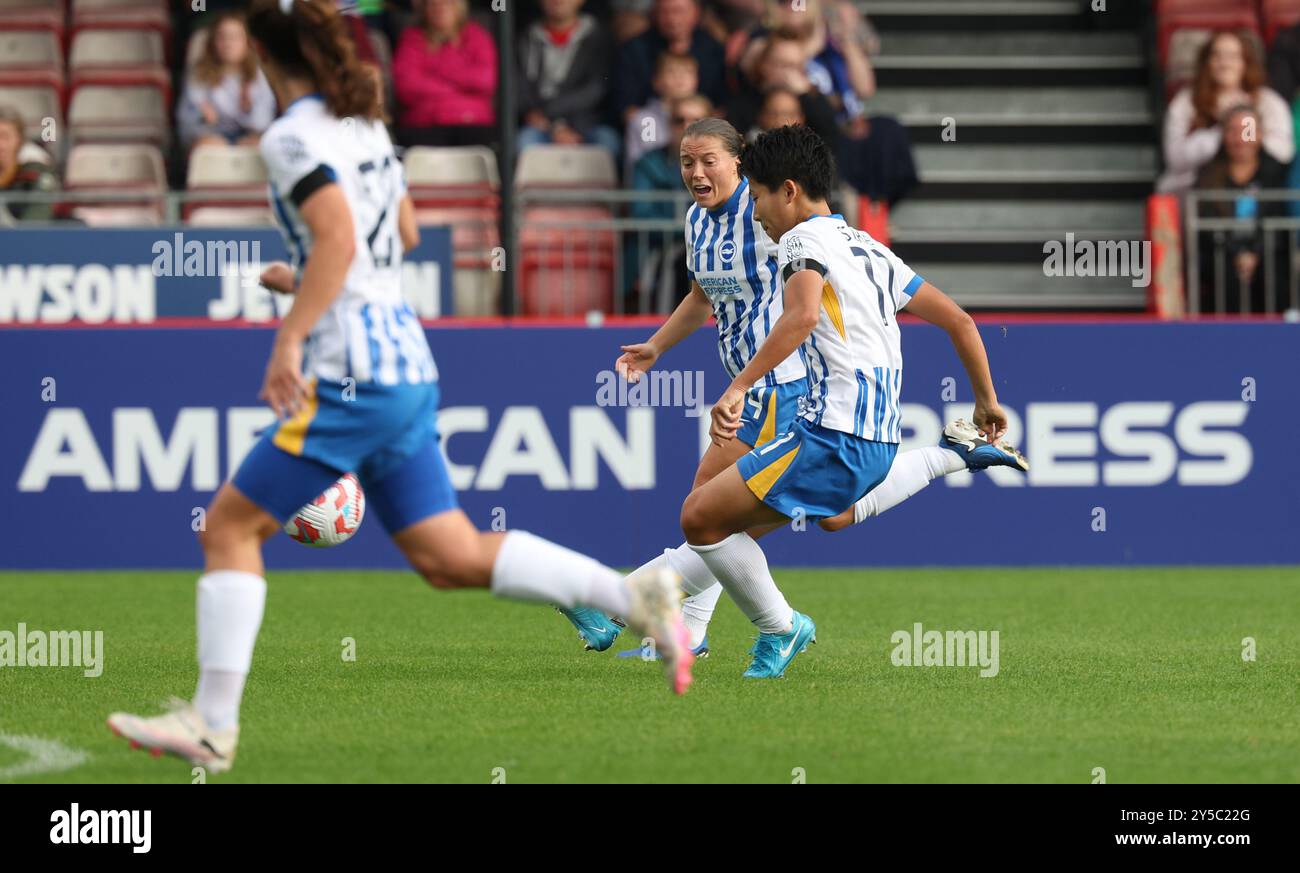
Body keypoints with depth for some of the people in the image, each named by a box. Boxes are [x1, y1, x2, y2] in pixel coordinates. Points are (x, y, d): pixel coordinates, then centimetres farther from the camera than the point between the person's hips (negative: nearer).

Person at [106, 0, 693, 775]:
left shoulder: (295, 138, -11)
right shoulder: (364, 123, 15)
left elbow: (338, 238, -24)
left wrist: (289, 339, -25)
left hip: (350, 378, -9)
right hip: (407, 364, 9)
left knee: (230, 527, -1)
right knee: (452, 558, 9)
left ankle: (214, 724, -3)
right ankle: (634, 596, 1)